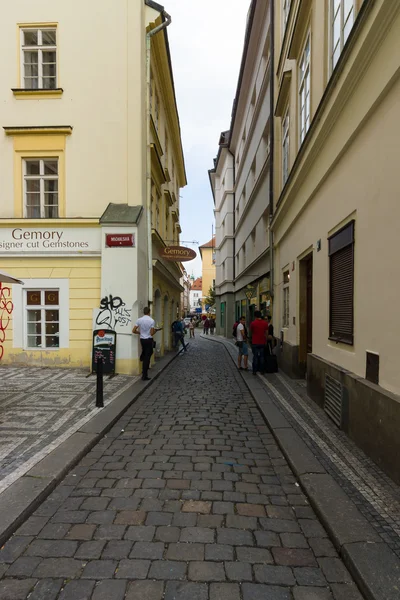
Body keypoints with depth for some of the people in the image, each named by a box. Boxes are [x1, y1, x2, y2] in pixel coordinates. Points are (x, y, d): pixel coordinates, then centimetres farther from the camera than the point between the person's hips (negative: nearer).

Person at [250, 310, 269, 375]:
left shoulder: (253, 323, -11)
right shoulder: (265, 323, -2)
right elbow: (266, 333, 4)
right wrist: (265, 341, 15)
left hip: (255, 343, -3)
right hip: (262, 342, 3)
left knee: (255, 356, 3)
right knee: (262, 356, 11)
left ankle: (254, 371, 5)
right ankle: (261, 370, 14)